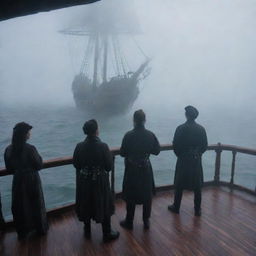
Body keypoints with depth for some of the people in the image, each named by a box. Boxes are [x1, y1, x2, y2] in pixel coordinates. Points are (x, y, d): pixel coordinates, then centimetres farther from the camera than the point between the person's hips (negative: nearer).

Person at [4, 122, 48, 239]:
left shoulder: (9, 149, -9)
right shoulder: (30, 149, -25)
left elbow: (9, 167, 2)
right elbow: (39, 165, -15)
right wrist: (38, 157, 2)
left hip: (18, 181, 4)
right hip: (32, 180, -3)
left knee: (20, 206, 20)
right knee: (36, 204, 17)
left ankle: (22, 231, 36)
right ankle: (41, 228, 34)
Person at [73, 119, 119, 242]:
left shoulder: (79, 146, -12)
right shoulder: (103, 146, -21)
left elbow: (75, 164, 0)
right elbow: (109, 165, -13)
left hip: (84, 181, 3)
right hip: (100, 181, -3)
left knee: (86, 205, 21)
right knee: (103, 205, 14)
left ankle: (87, 231, 39)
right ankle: (107, 233, 28)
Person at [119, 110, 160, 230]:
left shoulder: (129, 135, -17)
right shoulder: (150, 135, -10)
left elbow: (122, 153, -11)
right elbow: (156, 150, -1)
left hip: (132, 170, -2)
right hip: (146, 169, 2)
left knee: (131, 197, 12)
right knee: (147, 195, 17)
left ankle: (129, 222, 25)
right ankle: (146, 221, 28)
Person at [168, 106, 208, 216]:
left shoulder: (180, 128, -13)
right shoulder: (201, 129, -3)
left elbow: (175, 145, -10)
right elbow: (204, 146, 2)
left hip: (183, 160, -2)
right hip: (197, 161, 3)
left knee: (179, 186, 11)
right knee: (197, 186, 13)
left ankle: (176, 207, 23)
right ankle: (197, 210, 22)